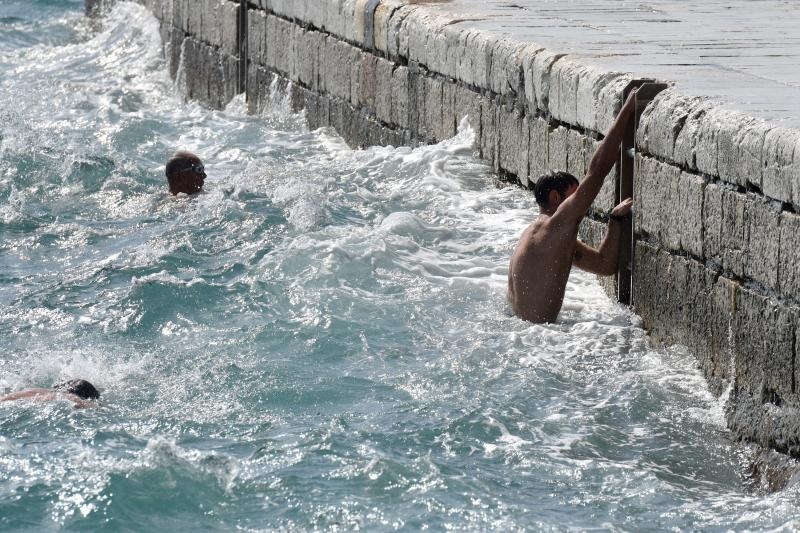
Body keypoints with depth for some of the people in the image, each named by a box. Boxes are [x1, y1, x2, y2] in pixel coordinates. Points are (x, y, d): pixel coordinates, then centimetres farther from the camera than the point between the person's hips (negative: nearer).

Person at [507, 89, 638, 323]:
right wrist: (627, 110, -13)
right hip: (535, 329, -10)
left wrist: (617, 218, 8)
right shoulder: (558, 224, -10)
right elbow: (597, 170, -16)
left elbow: (605, 265, 18)